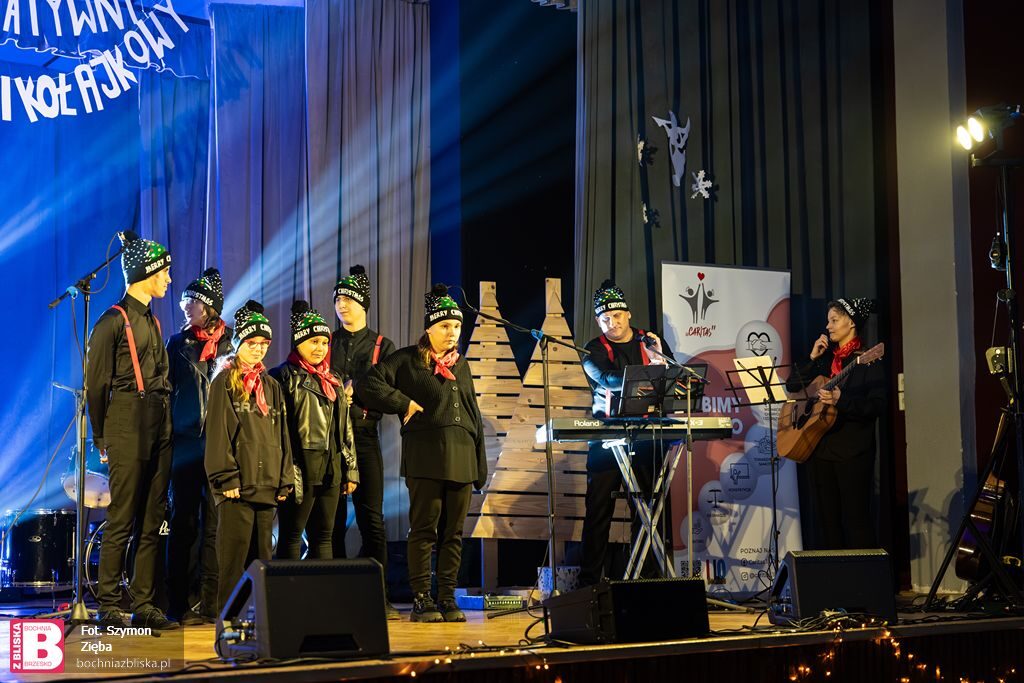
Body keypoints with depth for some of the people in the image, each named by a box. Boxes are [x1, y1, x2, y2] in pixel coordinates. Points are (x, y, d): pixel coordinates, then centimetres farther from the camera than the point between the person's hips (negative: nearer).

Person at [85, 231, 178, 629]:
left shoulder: (152, 321, 19)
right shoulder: (114, 321, -5)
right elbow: (96, 383, -6)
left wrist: (166, 425, 13)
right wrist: (101, 439, -6)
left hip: (159, 428, 8)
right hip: (127, 428, -8)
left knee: (152, 522, 6)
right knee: (121, 521, -7)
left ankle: (144, 605, 9)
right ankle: (108, 607, -2)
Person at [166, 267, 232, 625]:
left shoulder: (231, 344, 7)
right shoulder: (179, 343, 12)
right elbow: (167, 390, 11)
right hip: (187, 443, 1)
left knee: (215, 524, -1)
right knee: (184, 522, 0)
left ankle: (210, 603, 2)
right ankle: (179, 603, 3)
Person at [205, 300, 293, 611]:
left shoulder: (272, 387, 18)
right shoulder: (225, 382, 1)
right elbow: (218, 432, -6)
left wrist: (285, 479, 10)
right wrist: (226, 477, -14)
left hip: (267, 485, 6)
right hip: (237, 486, -6)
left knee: (262, 552, 7)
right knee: (235, 552, -8)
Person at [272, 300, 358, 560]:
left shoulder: (333, 380, 18)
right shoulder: (284, 376, -3)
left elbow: (345, 427, 20)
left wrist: (350, 469, 15)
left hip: (331, 470, 7)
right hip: (300, 469, -7)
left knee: (323, 537, 8)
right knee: (291, 536, -2)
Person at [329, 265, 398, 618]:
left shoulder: (381, 346, 9)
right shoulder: (327, 343, 13)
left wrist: (356, 395, -13)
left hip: (365, 437, -1)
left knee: (372, 516, -4)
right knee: (333, 517, 0)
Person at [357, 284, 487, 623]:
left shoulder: (461, 365, 20)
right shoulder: (407, 360, 3)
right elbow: (369, 387, -7)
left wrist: (481, 464, 16)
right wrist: (405, 404, -8)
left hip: (461, 457, 5)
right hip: (426, 456, -5)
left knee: (453, 532, 6)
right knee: (424, 529, -4)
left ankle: (447, 599, 11)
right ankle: (421, 600, 0)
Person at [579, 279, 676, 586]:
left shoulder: (652, 343, 12)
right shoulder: (595, 350, 5)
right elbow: (607, 378, -15)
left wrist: (661, 358, -13)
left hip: (646, 437, 2)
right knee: (598, 509, -2)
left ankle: (647, 576, 6)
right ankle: (589, 580, 2)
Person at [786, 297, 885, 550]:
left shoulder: (868, 361, -5)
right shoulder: (826, 357, 14)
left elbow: (877, 406, -14)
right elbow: (792, 386, 12)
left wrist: (841, 401, -25)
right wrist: (812, 358, 2)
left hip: (853, 452, -6)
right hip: (819, 448, 6)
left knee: (855, 518, -5)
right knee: (824, 518, 8)